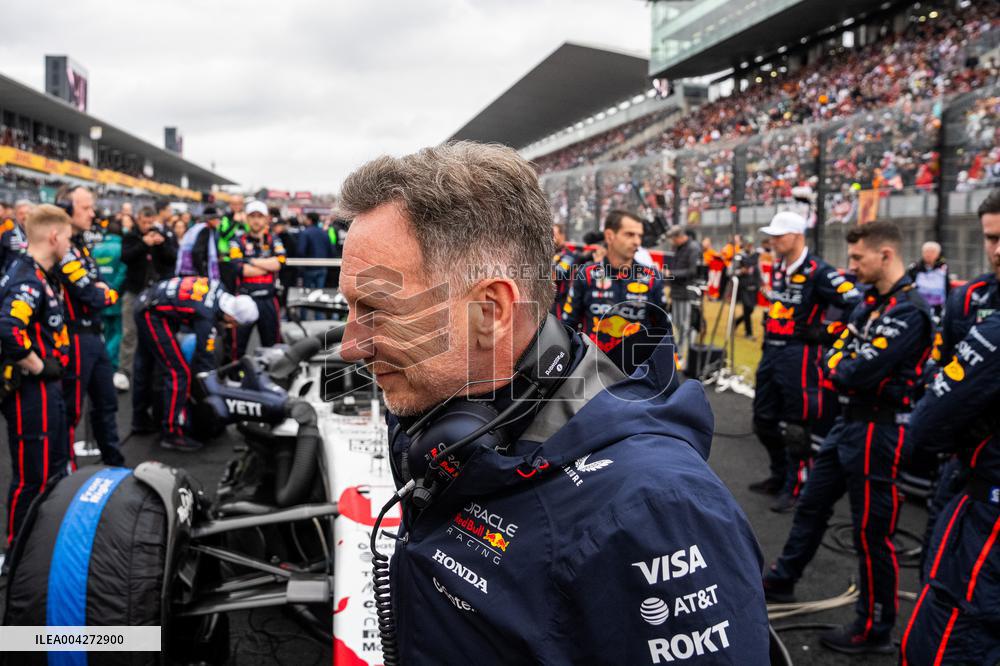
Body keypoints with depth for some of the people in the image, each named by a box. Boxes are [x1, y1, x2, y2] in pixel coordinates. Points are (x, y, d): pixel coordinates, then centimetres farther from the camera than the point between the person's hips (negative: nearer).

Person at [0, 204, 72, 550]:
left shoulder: (37, 275, 9)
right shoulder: (29, 280, -21)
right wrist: (38, 367, -22)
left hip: (47, 388, 10)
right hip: (30, 390, -10)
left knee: (56, 467, 22)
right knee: (32, 476, 1)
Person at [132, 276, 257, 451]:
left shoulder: (218, 288, -5)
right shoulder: (207, 317, -26)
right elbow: (204, 357, -19)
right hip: (154, 315, -10)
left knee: (145, 367, 22)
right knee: (178, 373, -13)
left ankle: (140, 419, 38)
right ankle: (172, 433, -9)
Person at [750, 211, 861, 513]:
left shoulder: (818, 272, -15)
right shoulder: (778, 269, 11)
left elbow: (855, 304, -21)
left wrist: (824, 332, -16)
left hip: (798, 354, -9)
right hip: (771, 351, 9)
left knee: (795, 425, -1)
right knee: (764, 419, 16)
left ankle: (793, 488, 12)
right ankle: (780, 476, 34)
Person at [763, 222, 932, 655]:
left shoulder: (908, 312, -21)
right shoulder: (871, 302, 10)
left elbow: (859, 374, -26)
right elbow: (837, 350, 13)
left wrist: (836, 366, -7)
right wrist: (840, 364, -8)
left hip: (877, 429, -10)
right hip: (848, 421, 10)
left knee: (871, 530, 2)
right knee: (812, 505, 20)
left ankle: (875, 629, 17)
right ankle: (781, 582, 36)